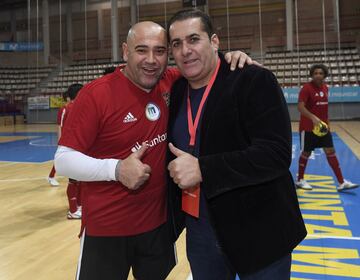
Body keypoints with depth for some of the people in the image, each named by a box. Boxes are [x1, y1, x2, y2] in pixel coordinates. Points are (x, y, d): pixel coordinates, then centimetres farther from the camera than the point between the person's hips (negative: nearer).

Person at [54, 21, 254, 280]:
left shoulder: (172, 83, -3)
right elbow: (63, 160, -13)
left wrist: (232, 59, -5)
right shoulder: (96, 94, -16)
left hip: (159, 222, 5)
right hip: (106, 229, -4)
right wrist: (116, 169, -26)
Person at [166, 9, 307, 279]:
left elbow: (277, 154, -23)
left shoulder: (255, 81, -14)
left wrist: (201, 169, -25)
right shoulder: (176, 91, 5)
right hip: (199, 231, 6)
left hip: (258, 233, -5)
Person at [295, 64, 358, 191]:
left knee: (331, 151, 3)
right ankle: (300, 180, 21)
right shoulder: (306, 88, -14)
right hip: (308, 127, -6)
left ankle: (341, 183, 6)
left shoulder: (325, 88, 9)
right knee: (306, 153, 4)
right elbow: (300, 107, -24)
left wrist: (326, 122, 19)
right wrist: (313, 118, -37)